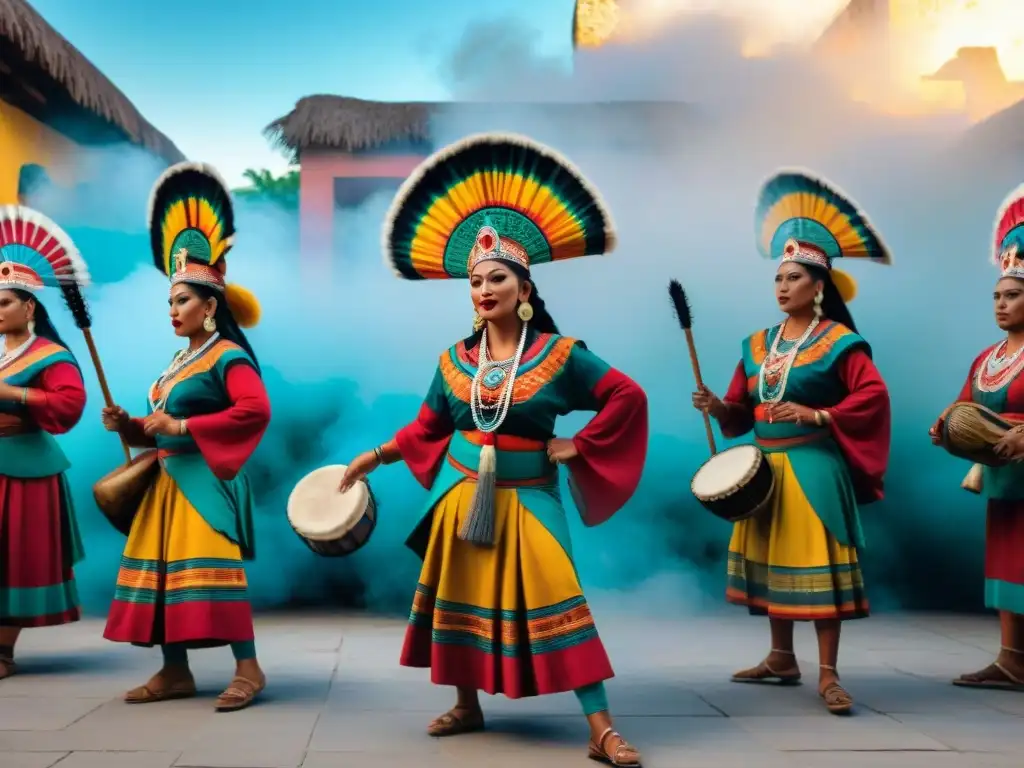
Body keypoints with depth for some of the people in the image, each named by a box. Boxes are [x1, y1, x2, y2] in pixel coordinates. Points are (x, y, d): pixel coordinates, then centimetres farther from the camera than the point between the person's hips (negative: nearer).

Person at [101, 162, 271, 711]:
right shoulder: (180, 360, 17)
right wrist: (128, 425, 3)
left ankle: (248, 668, -7)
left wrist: (182, 427, -22)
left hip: (206, 477, -9)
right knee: (161, 565, 8)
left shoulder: (228, 356, -10)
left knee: (212, 566, -13)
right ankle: (174, 672, 14)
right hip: (168, 478, 9)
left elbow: (256, 411, -25)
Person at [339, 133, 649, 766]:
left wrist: (577, 446, -9)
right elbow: (427, 428, 13)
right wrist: (378, 455, 6)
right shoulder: (454, 360, 3)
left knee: (556, 603, -10)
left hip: (528, 501, -4)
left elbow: (628, 396, -6)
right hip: (463, 497, 4)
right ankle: (467, 706, 30)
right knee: (461, 599, 10)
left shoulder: (558, 354, -7)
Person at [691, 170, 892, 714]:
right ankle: (782, 658, 25)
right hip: (766, 464, 6)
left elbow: (873, 396, -15)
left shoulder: (839, 340, -6)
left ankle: (828, 674, 2)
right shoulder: (757, 344, 10)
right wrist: (717, 406, -10)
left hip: (814, 464, -6)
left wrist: (816, 415, -23)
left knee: (817, 561, -6)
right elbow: (742, 411, 11)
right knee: (771, 557, 12)